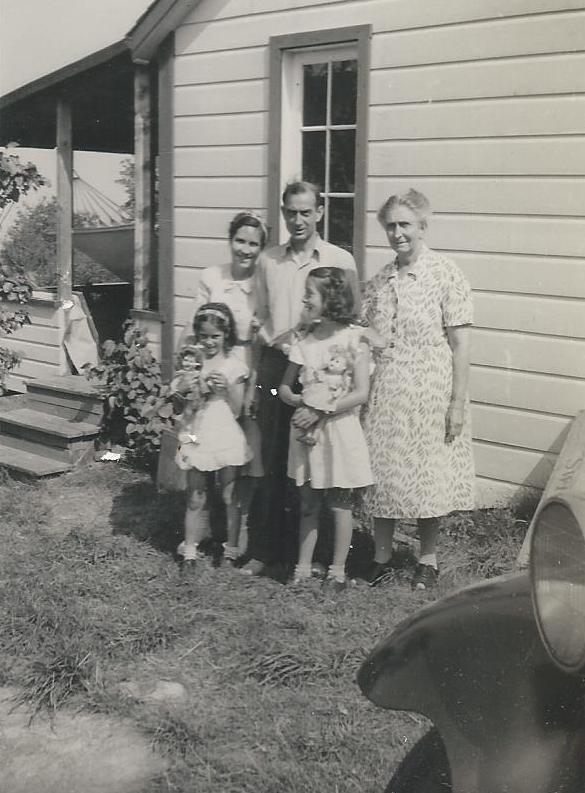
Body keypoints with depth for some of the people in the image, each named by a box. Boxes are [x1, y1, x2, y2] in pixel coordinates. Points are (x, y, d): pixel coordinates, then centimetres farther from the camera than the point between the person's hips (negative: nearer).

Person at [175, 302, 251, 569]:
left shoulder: (234, 366, -2)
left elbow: (237, 411, -2)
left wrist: (226, 388, -18)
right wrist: (184, 390, -15)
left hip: (225, 435, -1)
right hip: (197, 436, 1)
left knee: (229, 497, 7)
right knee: (195, 498, 6)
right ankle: (189, 550, 13)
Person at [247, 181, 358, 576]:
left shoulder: (341, 260, 1)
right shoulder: (268, 261, 11)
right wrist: (275, 341, -2)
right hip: (276, 365, 3)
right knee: (273, 459, 5)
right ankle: (265, 549, 12)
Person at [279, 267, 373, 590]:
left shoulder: (354, 338, -10)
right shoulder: (304, 340, 4)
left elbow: (361, 393, -13)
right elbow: (284, 387, 9)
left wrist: (322, 410, -19)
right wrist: (299, 401, -12)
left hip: (338, 428, -4)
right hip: (307, 430, 4)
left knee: (339, 503, 6)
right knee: (308, 503, 11)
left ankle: (338, 570, 17)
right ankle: (303, 567, 19)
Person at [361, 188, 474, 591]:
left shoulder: (446, 274, -7)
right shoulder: (379, 281, 8)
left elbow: (461, 344, -9)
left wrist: (458, 402, -13)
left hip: (430, 396, -4)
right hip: (383, 396, 4)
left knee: (429, 475, 5)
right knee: (381, 474, 8)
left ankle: (428, 559, 23)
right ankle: (382, 555, 24)